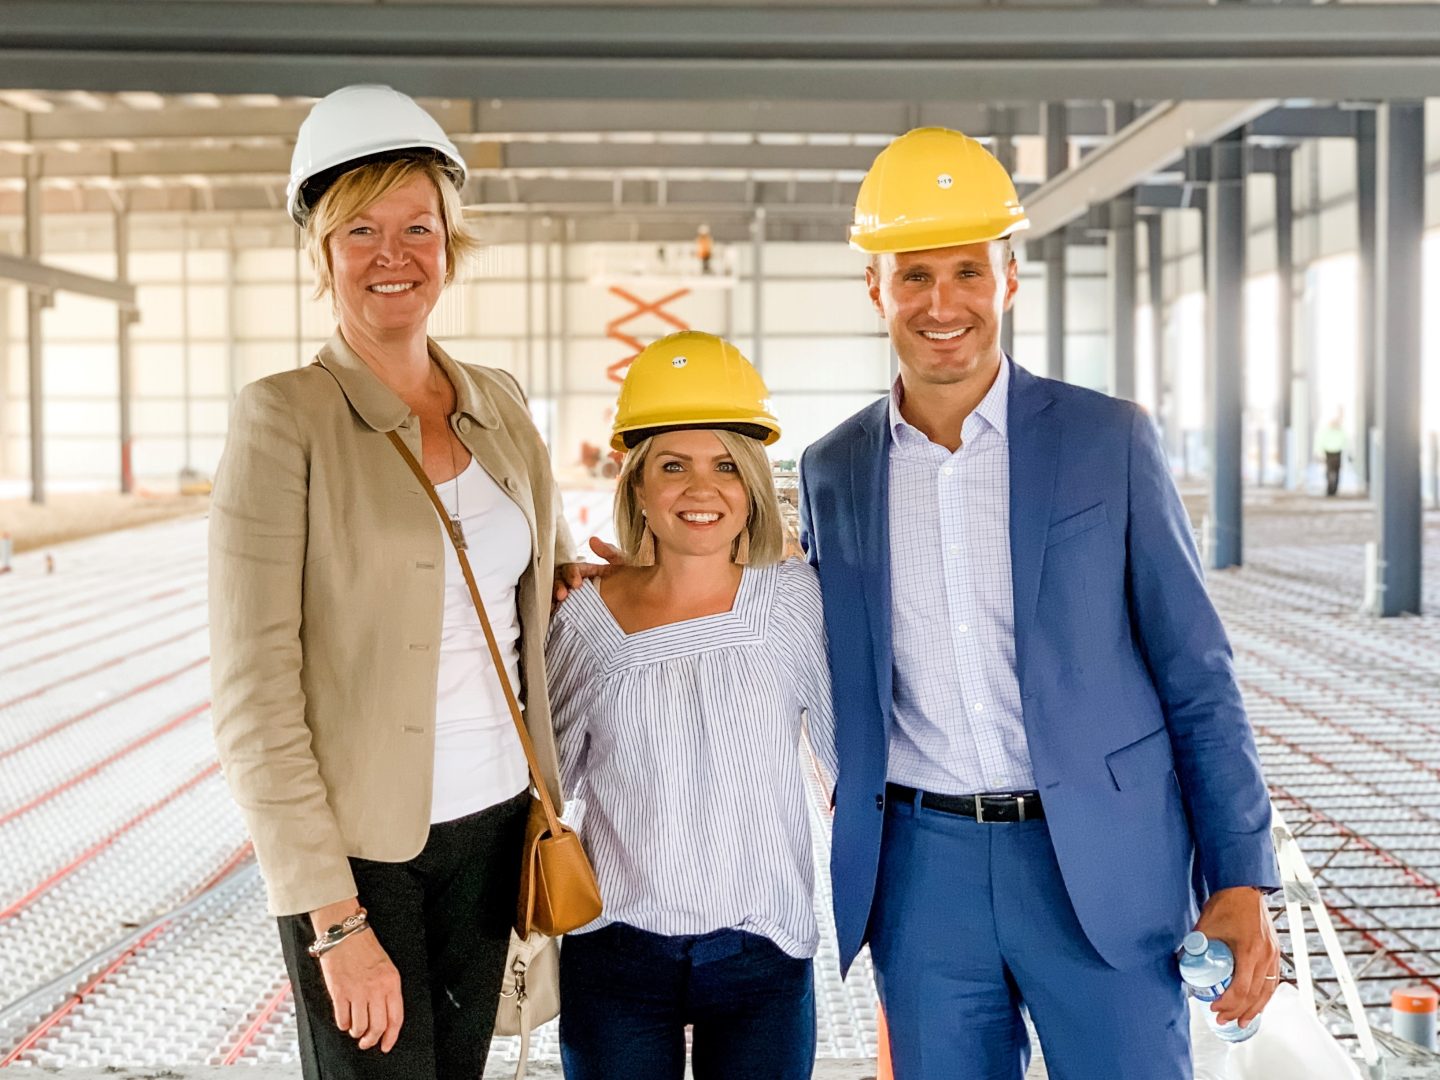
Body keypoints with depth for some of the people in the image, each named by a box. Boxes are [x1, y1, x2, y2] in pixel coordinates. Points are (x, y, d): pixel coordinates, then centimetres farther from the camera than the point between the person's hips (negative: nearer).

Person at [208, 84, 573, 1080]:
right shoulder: (284, 418, -10)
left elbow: (555, 580, 22)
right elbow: (254, 695, -14)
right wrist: (332, 916, -17)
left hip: (492, 823, 5)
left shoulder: (499, 404, 6)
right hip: (358, 839, -5)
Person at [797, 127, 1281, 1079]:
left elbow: (1196, 674, -1)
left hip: (1100, 867, -2)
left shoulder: (1109, 441, -2)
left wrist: (1242, 878, -6)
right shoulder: (832, 471, 6)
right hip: (924, 871, 3)